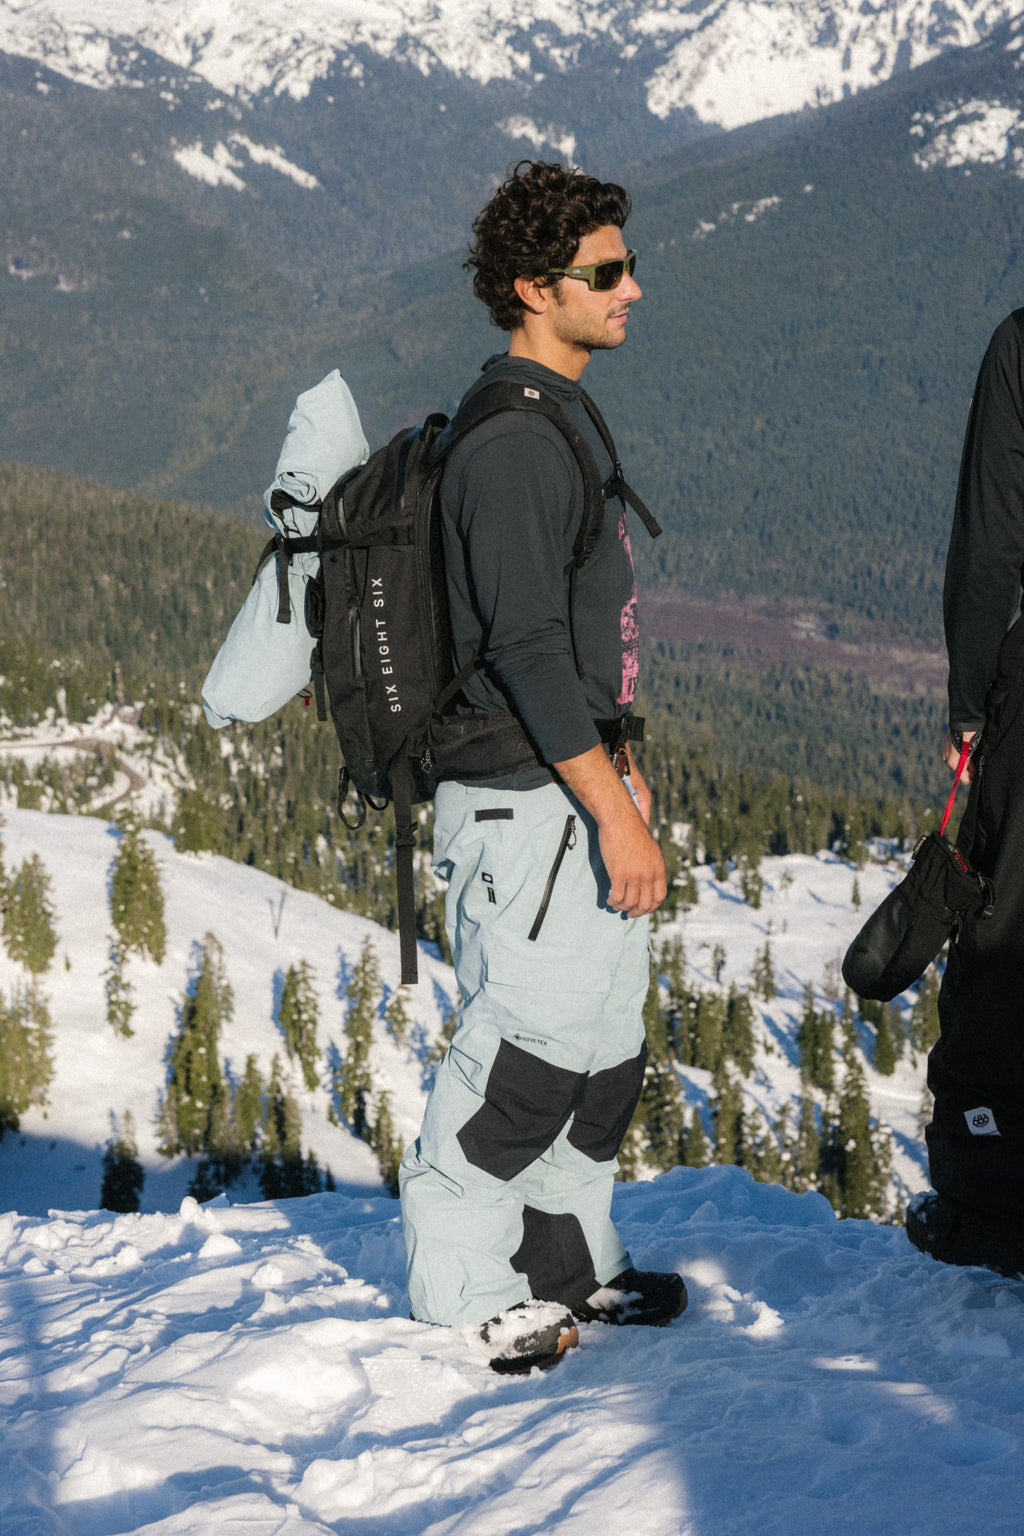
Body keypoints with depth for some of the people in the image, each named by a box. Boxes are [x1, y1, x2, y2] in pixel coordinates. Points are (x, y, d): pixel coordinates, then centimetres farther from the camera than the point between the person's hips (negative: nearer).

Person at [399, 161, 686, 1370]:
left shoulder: (564, 420, 15)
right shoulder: (510, 441, -18)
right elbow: (525, 645, -23)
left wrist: (620, 763, 21)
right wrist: (614, 811, -22)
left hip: (577, 791, 10)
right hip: (524, 804, -10)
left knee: (605, 1045, 15)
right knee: (529, 1046, -4)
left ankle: (565, 1265, 28)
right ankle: (461, 1291, 10)